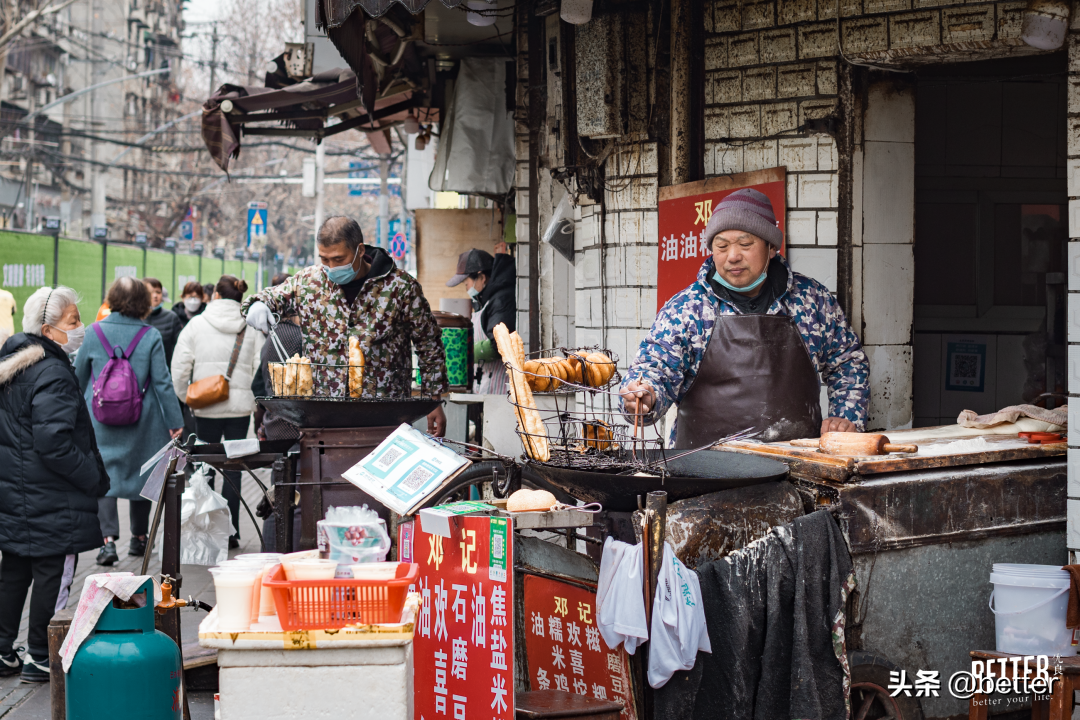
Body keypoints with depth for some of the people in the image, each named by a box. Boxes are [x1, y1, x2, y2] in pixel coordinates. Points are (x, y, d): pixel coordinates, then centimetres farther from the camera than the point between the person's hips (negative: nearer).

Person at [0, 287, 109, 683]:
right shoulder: (52, 374, -20)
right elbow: (53, 442, -25)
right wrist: (95, 479, -15)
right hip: (50, 501, -9)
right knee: (53, 576, 1)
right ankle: (40, 658, 8)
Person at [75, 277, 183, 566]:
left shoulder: (95, 332, -4)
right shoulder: (151, 336, -8)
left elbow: (78, 375, 6)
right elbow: (162, 382, -7)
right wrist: (174, 421, 0)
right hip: (140, 420, 1)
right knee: (140, 473, 15)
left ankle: (108, 539, -15)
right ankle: (139, 537, 25)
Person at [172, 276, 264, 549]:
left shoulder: (196, 325, -1)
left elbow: (180, 366, -2)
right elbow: (261, 368, -3)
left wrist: (183, 397, 11)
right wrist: (257, 401, 9)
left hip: (206, 406, 0)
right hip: (240, 406, 0)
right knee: (233, 466, 6)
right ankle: (230, 532, 6)